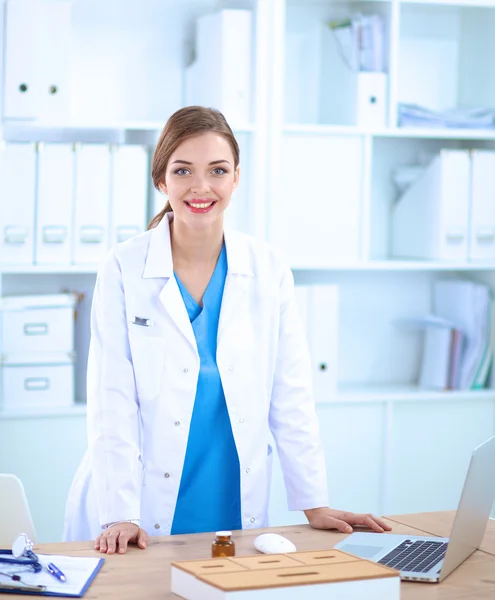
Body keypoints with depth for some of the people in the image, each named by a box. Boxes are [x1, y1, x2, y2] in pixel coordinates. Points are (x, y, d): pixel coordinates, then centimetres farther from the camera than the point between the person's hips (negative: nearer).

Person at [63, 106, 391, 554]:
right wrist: (120, 516, -15)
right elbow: (112, 403, -8)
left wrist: (315, 505, 2)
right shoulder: (124, 270, -5)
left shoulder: (268, 270, 2)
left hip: (237, 508, 2)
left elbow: (291, 397, 5)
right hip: (147, 516, -2)